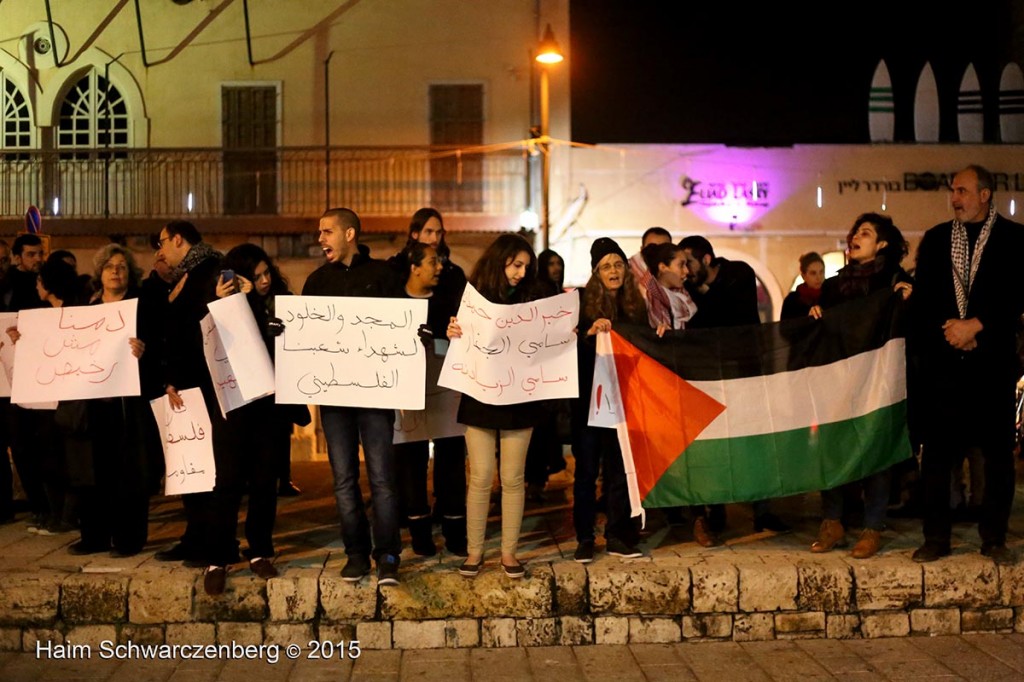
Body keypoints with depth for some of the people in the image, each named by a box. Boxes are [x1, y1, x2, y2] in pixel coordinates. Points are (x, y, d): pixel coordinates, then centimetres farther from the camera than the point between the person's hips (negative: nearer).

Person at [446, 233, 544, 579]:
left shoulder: (530, 301, 2)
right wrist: (452, 334, -21)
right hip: (479, 399, -1)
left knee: (512, 478, 5)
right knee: (480, 477, 2)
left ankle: (509, 552, 15)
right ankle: (474, 551, 13)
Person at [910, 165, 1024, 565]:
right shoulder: (935, 239, 13)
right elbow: (922, 297, 8)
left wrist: (975, 325, -12)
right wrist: (950, 331, -6)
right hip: (941, 361, 2)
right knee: (936, 451, 1)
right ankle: (935, 538, 9)